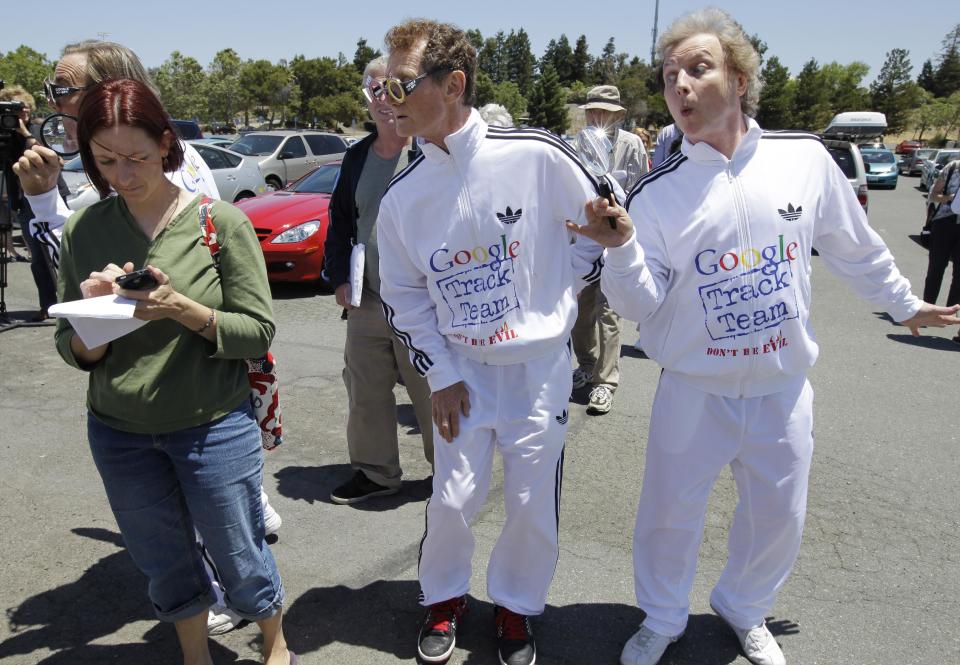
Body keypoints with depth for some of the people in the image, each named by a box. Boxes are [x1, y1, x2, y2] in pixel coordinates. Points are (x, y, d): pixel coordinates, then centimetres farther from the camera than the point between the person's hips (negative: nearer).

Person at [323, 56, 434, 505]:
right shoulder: (357, 157, 12)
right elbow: (339, 221, 18)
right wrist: (339, 278, 9)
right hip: (366, 301, 6)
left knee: (431, 393, 6)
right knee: (365, 391, 14)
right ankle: (374, 471, 32)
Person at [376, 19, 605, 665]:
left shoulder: (536, 155, -15)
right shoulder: (402, 198, -4)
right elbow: (404, 297, 5)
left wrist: (555, 291, -1)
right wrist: (440, 375, 0)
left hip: (540, 363, -2)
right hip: (461, 370, 2)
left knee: (534, 501, 8)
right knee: (453, 497, 7)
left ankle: (516, 603, 35)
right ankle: (444, 597, 36)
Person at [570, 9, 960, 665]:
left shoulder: (806, 157, -5)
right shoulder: (657, 190, -10)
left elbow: (855, 248, 10)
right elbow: (642, 304, -10)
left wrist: (905, 303, 21)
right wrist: (621, 248, -28)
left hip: (784, 389, 2)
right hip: (694, 392, -1)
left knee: (778, 517, 16)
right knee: (668, 515, 10)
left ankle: (745, 610, 46)